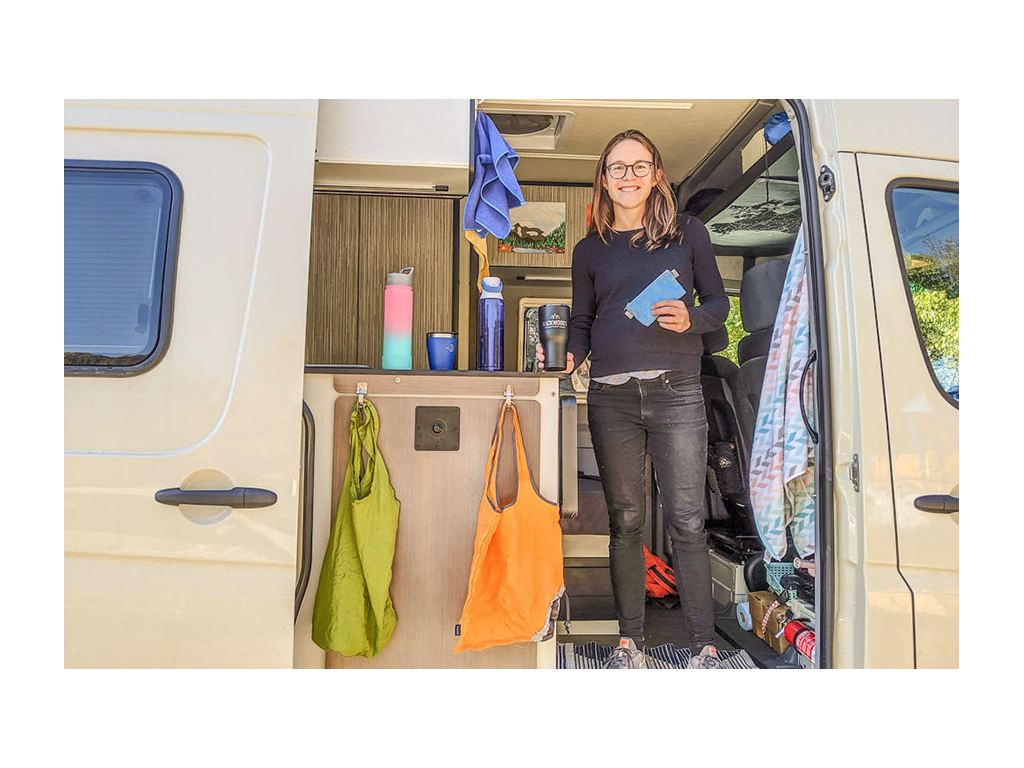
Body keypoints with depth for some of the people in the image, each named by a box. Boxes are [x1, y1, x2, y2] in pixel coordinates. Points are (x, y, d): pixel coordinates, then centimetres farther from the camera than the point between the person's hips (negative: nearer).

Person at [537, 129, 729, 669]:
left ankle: (704, 646, 12)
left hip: (675, 391, -1)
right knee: (625, 520, 7)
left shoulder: (688, 233, 11)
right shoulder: (590, 250, 15)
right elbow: (582, 322, 14)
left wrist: (691, 319, -9)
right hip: (611, 396, 2)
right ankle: (629, 641, 18)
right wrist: (568, 358, -6)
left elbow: (718, 302, 13)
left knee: (686, 520, -1)